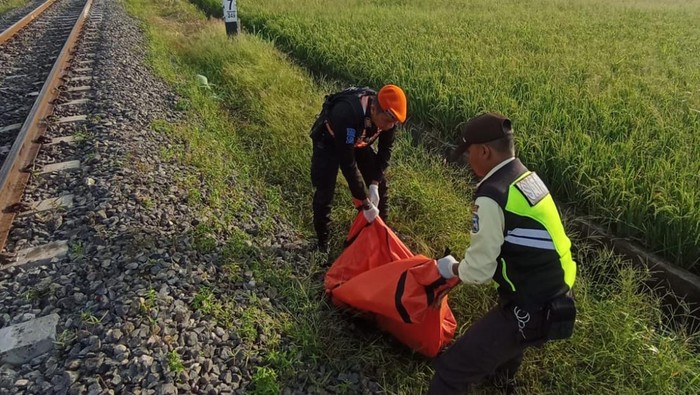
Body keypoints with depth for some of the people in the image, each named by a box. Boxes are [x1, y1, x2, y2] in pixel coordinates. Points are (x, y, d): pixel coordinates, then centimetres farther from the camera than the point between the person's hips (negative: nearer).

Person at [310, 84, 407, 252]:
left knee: (380, 185, 1)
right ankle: (322, 243, 10)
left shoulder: (388, 115, -26)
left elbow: (385, 150, -10)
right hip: (329, 141, -5)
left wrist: (374, 184, -20)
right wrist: (365, 203, -34)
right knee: (324, 193, -12)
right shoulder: (347, 114, -45)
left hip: (357, 142, 5)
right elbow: (347, 163, -40)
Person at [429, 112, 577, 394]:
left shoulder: (492, 198, -24)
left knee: (452, 370, -2)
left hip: (530, 311, -10)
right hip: (555, 299, 10)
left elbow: (478, 272, -19)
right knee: (504, 340, 39)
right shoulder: (527, 178, 4)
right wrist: (464, 264, 16)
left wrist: (451, 269, 2)